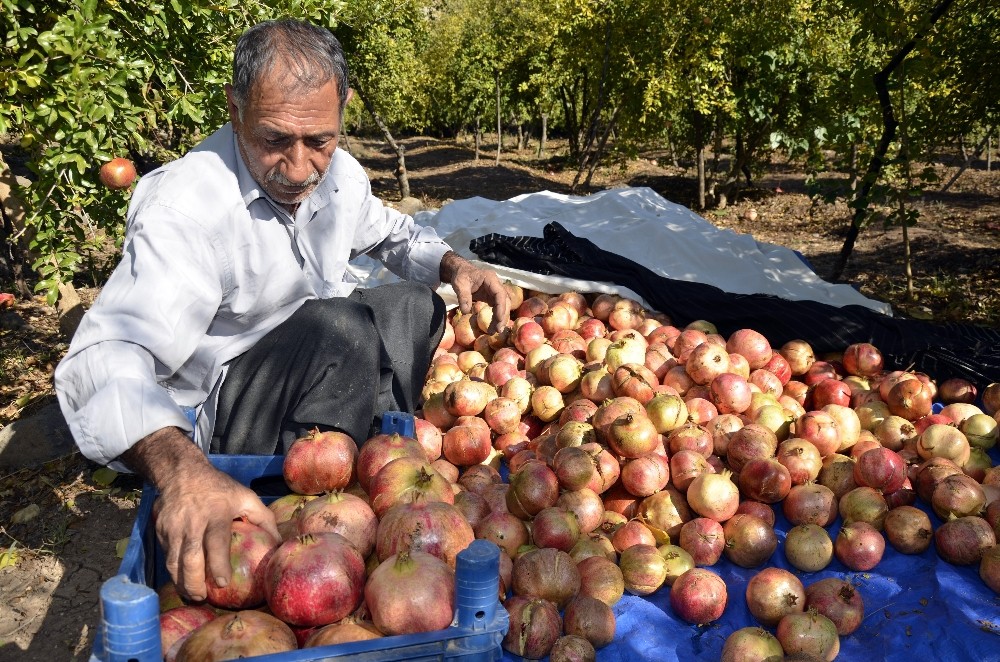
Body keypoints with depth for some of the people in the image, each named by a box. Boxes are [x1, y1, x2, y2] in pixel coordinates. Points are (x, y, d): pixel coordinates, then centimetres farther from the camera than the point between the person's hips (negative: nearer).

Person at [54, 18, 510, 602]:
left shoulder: (338, 173, -6)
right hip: (211, 416, -8)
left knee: (416, 304, 7)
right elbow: (105, 358, -43)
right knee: (341, 327, -32)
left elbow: (391, 232, 15)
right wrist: (180, 467, -63)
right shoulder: (185, 208, -30)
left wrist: (454, 265, -6)